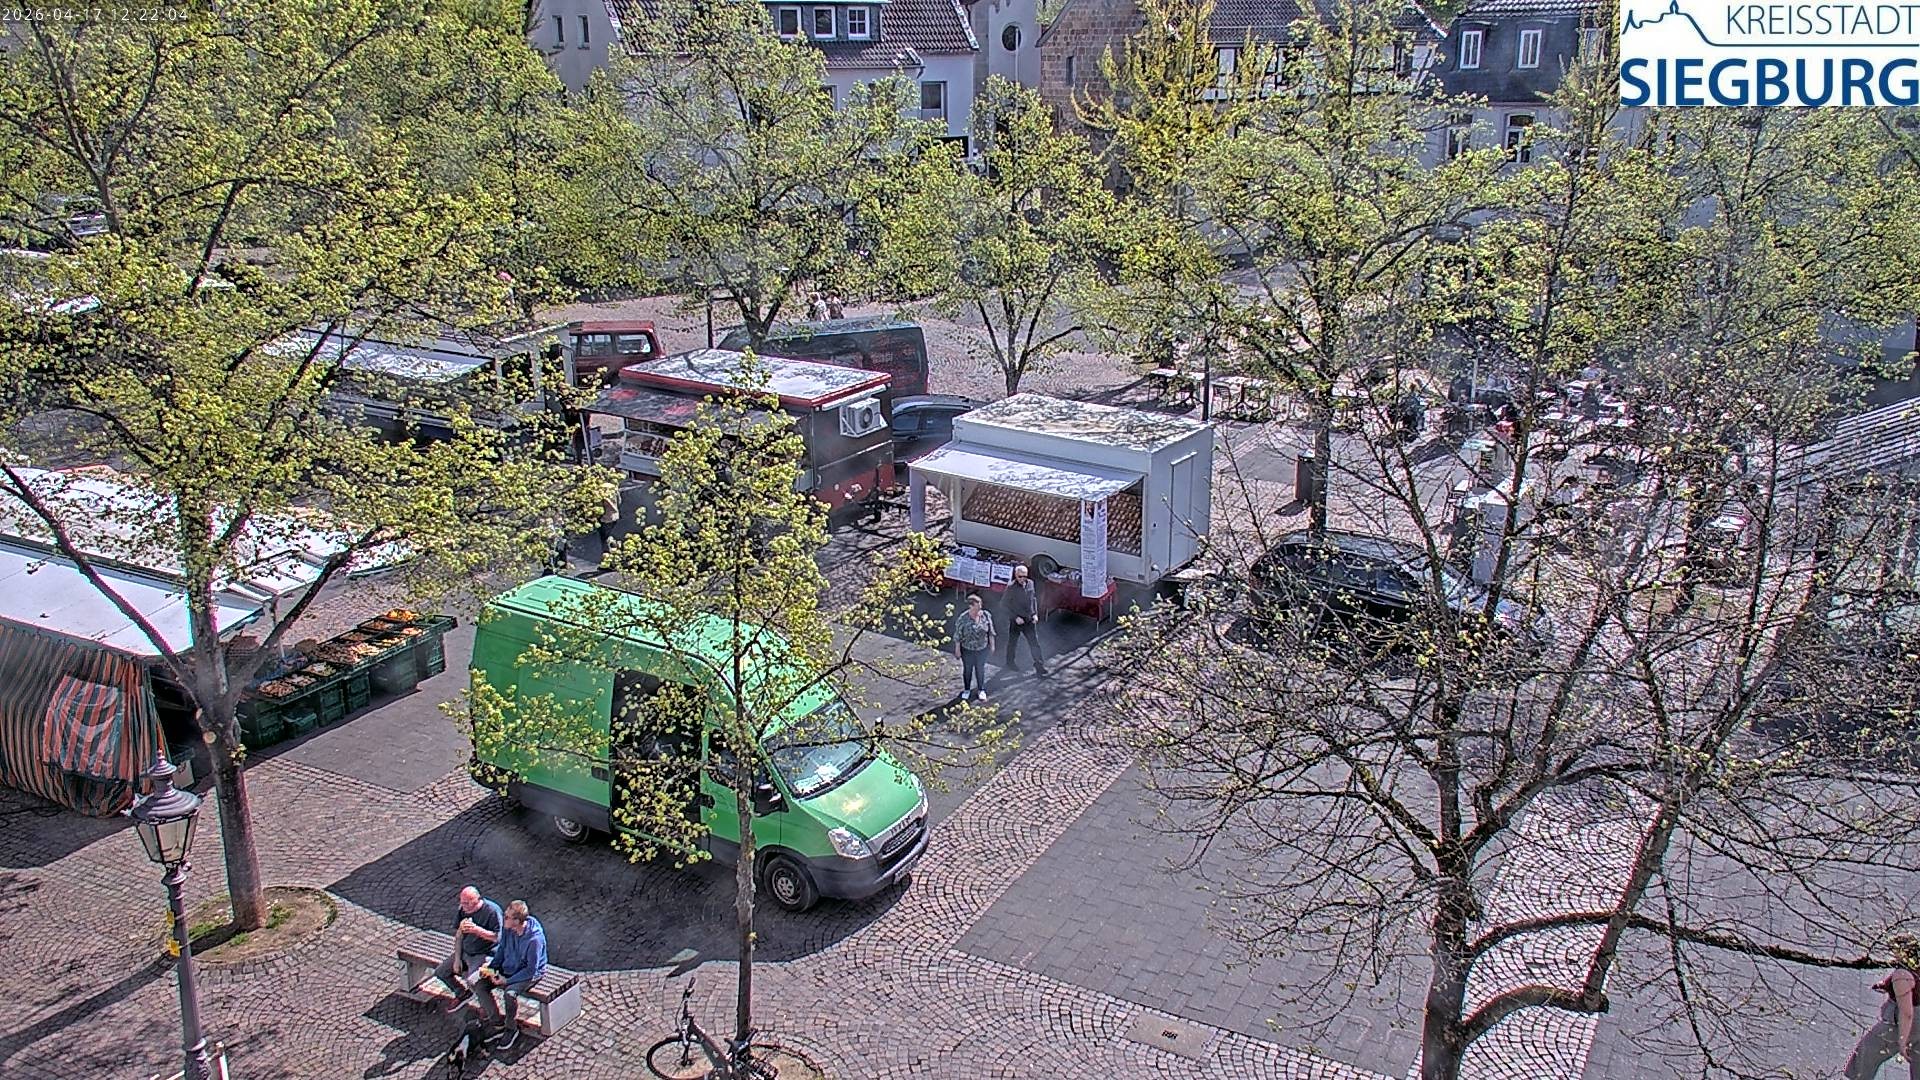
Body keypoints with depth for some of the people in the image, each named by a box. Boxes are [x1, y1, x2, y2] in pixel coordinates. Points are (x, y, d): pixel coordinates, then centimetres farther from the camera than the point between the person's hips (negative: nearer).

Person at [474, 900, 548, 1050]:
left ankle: (511, 1029, -6)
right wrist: (491, 967, -5)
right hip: (508, 968, 7)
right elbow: (502, 949, 8)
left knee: (510, 992, -32)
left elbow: (531, 970, -24)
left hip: (530, 974, -7)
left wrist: (507, 981, -23)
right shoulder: (507, 928, -12)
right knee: (481, 985, -8)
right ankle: (497, 1021, 2)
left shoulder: (534, 938, -31)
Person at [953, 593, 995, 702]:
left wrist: (992, 644, 5)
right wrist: (957, 650, -7)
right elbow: (957, 635, -12)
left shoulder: (986, 616, -13)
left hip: (982, 649, 2)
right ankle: (966, 690, 37)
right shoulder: (963, 618, -21)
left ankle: (981, 690, 36)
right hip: (967, 650, -2)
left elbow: (990, 632, 0)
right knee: (967, 669, 16)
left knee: (980, 669, 16)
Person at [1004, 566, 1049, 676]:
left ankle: (1039, 666, 1)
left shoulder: (1030, 583, 1)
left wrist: (1035, 614, 4)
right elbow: (1006, 605, -11)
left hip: (1029, 620, 3)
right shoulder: (1011, 587, -14)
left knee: (1034, 642, -1)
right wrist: (1015, 617, -16)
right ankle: (1010, 662, 34)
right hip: (1015, 621, -3)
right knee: (1012, 642, 14)